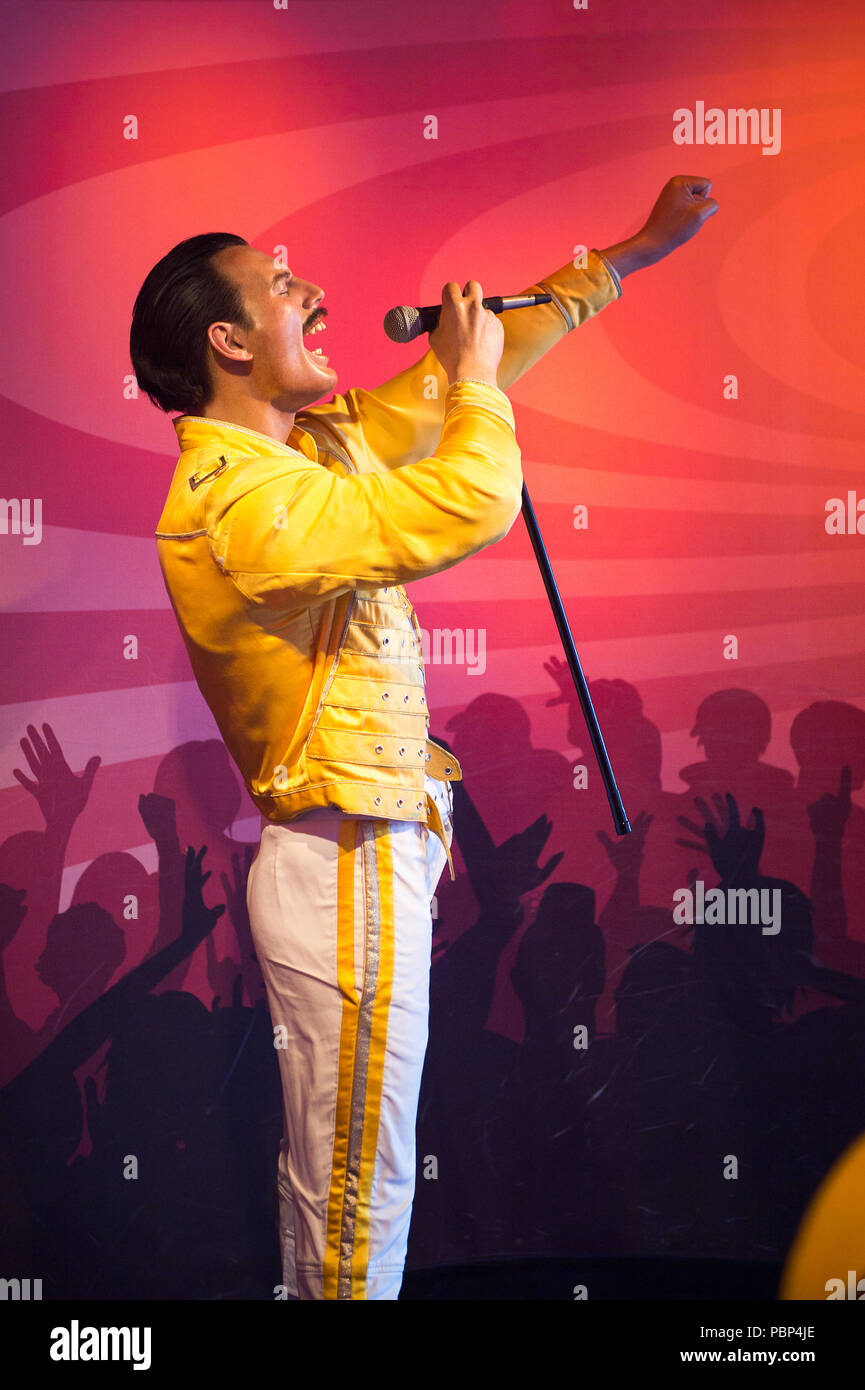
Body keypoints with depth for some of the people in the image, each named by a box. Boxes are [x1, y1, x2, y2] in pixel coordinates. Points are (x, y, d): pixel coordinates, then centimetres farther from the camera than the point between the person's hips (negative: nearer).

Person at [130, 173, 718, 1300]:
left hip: (377, 852, 10)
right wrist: (473, 373, -8)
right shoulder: (239, 498, -20)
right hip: (346, 869, -10)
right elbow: (471, 506, -28)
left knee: (331, 1172, 17)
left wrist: (633, 251, 22)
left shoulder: (318, 440, 9)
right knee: (359, 1186, -2)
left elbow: (447, 389, 20)